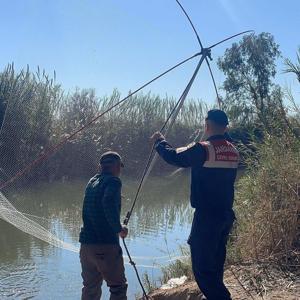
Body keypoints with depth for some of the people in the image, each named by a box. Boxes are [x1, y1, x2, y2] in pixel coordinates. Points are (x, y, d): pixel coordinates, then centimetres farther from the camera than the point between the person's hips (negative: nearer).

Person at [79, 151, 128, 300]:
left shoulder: (92, 181, 14)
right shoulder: (113, 181, -8)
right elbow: (109, 203, -27)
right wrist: (118, 228, -18)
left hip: (86, 243, 7)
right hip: (106, 244, -7)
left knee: (90, 288, 17)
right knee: (118, 287, 4)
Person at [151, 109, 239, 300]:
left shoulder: (204, 149, -16)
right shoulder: (233, 151, 6)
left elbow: (174, 157, -10)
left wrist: (160, 141, 9)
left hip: (207, 216, -8)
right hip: (227, 214, 8)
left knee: (202, 264, -2)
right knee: (216, 261, 19)